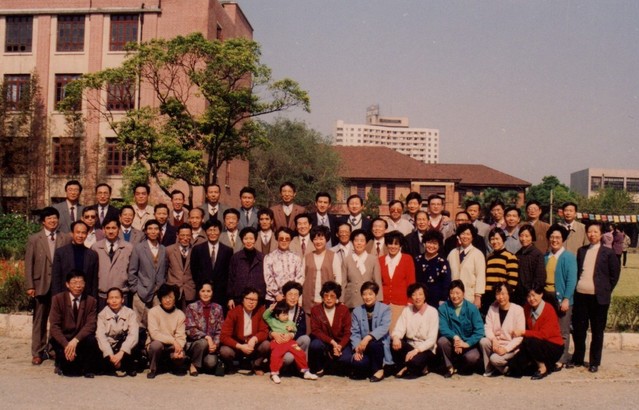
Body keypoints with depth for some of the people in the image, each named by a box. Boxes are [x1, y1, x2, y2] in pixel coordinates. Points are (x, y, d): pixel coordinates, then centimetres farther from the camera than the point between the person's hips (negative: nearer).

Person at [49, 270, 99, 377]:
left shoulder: (91, 301, -1)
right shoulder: (58, 299, -4)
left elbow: (90, 325, -11)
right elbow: (54, 326, -11)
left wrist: (75, 340, -29)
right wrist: (66, 344, -26)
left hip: (81, 339, 1)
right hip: (62, 339, 0)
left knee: (92, 340, -31)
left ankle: (87, 369, -2)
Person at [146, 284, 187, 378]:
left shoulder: (180, 314, -2)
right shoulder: (153, 311, -9)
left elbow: (181, 336, -7)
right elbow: (154, 334, -18)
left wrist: (179, 348, -27)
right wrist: (173, 340, -26)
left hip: (173, 347, 1)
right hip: (159, 344, -1)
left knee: (181, 356, -29)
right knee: (156, 344, -35)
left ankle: (176, 367, 10)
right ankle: (153, 369, -6)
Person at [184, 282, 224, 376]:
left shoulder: (218, 308, 5)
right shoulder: (191, 307, -3)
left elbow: (220, 330, 4)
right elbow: (190, 329, -11)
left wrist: (215, 343, -14)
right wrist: (207, 337, -22)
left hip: (211, 344, 1)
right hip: (194, 343, -1)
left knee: (211, 363, -26)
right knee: (203, 342, -34)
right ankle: (194, 364, -6)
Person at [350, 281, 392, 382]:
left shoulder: (385, 309, -3)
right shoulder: (357, 311, 6)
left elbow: (384, 328, -18)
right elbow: (354, 333, 0)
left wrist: (368, 337, -33)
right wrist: (357, 348, -18)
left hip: (380, 344, -2)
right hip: (363, 346, 2)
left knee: (372, 343, -37)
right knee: (357, 363, -29)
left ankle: (378, 369, -8)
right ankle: (371, 368, 9)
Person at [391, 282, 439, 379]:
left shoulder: (432, 311, -10)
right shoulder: (407, 310, 2)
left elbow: (432, 339, -15)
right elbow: (399, 329, -7)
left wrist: (417, 350, -28)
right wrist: (396, 337, -32)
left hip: (426, 350, -4)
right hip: (410, 346, 4)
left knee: (415, 361, -36)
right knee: (395, 345, -27)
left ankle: (405, 369, -2)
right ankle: (410, 367, -10)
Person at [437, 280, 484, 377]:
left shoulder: (472, 308, -9)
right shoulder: (444, 308, -7)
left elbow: (479, 331, -14)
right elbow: (443, 328, -15)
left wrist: (467, 343, -25)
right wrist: (455, 337, -32)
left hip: (469, 344, -1)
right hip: (452, 343, 1)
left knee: (472, 357, -31)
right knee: (441, 341, -30)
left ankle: (457, 366, 5)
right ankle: (450, 367, -4)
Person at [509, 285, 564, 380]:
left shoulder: (548, 309, -16)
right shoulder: (527, 308, 1)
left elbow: (544, 334, -23)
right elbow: (526, 328, 3)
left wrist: (523, 332, -27)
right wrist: (518, 333, -18)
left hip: (554, 347, -3)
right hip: (538, 344, 3)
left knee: (528, 342, -30)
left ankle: (543, 368, -10)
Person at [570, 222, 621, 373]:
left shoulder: (608, 252, -1)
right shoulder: (581, 251, 11)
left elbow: (615, 274, 2)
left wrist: (606, 291, 0)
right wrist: (576, 286, 7)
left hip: (598, 297, -3)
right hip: (580, 295, 4)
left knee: (597, 331, 6)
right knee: (578, 329, 9)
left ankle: (595, 362, 16)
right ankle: (578, 359, 23)